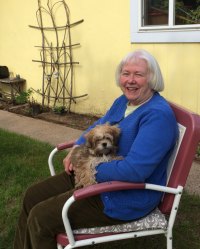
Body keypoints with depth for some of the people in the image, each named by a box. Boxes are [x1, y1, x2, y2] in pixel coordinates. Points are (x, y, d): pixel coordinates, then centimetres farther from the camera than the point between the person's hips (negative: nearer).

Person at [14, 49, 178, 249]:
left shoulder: (158, 115, -25)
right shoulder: (124, 100, 4)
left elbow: (135, 169, -33)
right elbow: (99, 126, 19)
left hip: (126, 196, -9)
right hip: (93, 175, 9)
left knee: (40, 218, -12)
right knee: (32, 196, 8)